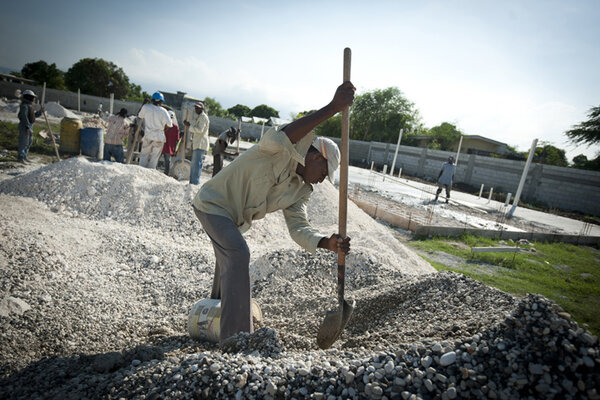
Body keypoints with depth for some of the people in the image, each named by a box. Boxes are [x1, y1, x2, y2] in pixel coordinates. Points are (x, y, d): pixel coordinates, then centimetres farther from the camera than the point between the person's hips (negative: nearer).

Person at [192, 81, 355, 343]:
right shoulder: (286, 148, -23)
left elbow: (298, 227, -13)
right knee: (238, 255, -25)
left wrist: (327, 243, -31)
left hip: (234, 218, 9)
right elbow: (279, 138, -49)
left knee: (229, 261, 25)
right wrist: (331, 109, -53)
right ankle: (236, 337, -19)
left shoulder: (301, 190, -3)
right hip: (214, 201, -9)